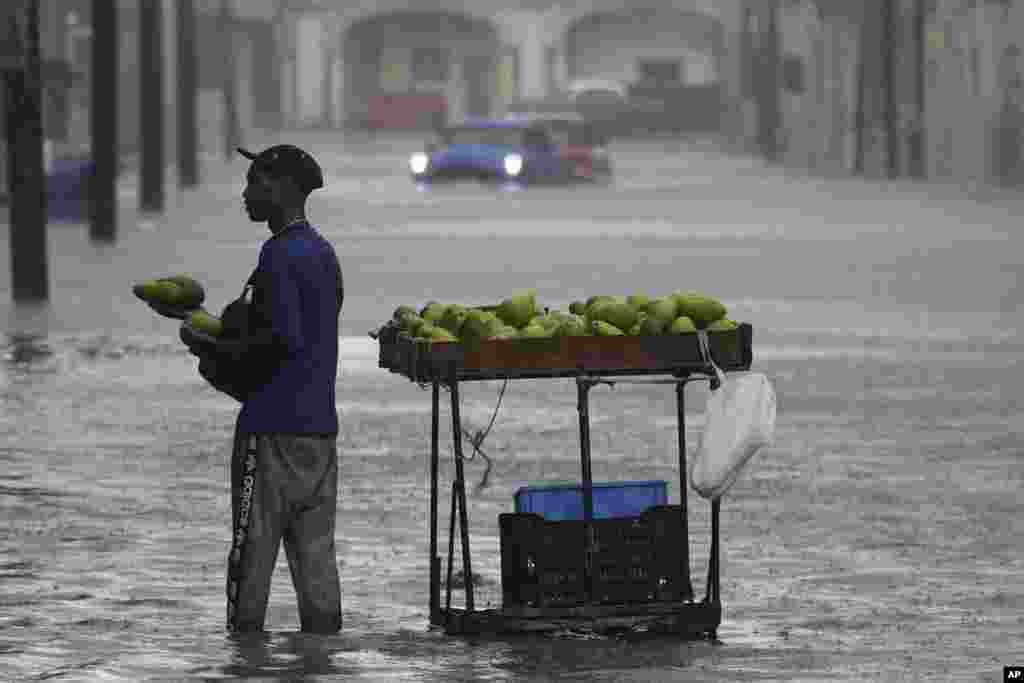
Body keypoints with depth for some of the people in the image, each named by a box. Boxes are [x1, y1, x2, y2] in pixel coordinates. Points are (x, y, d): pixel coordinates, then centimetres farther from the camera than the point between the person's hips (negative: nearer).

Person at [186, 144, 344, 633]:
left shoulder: (280, 254, -14)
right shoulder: (324, 253, 15)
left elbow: (283, 340, -21)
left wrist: (218, 352, -10)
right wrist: (236, 330, 15)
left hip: (273, 428, -9)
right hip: (320, 425, 9)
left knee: (253, 550, -4)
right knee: (315, 552, 9)